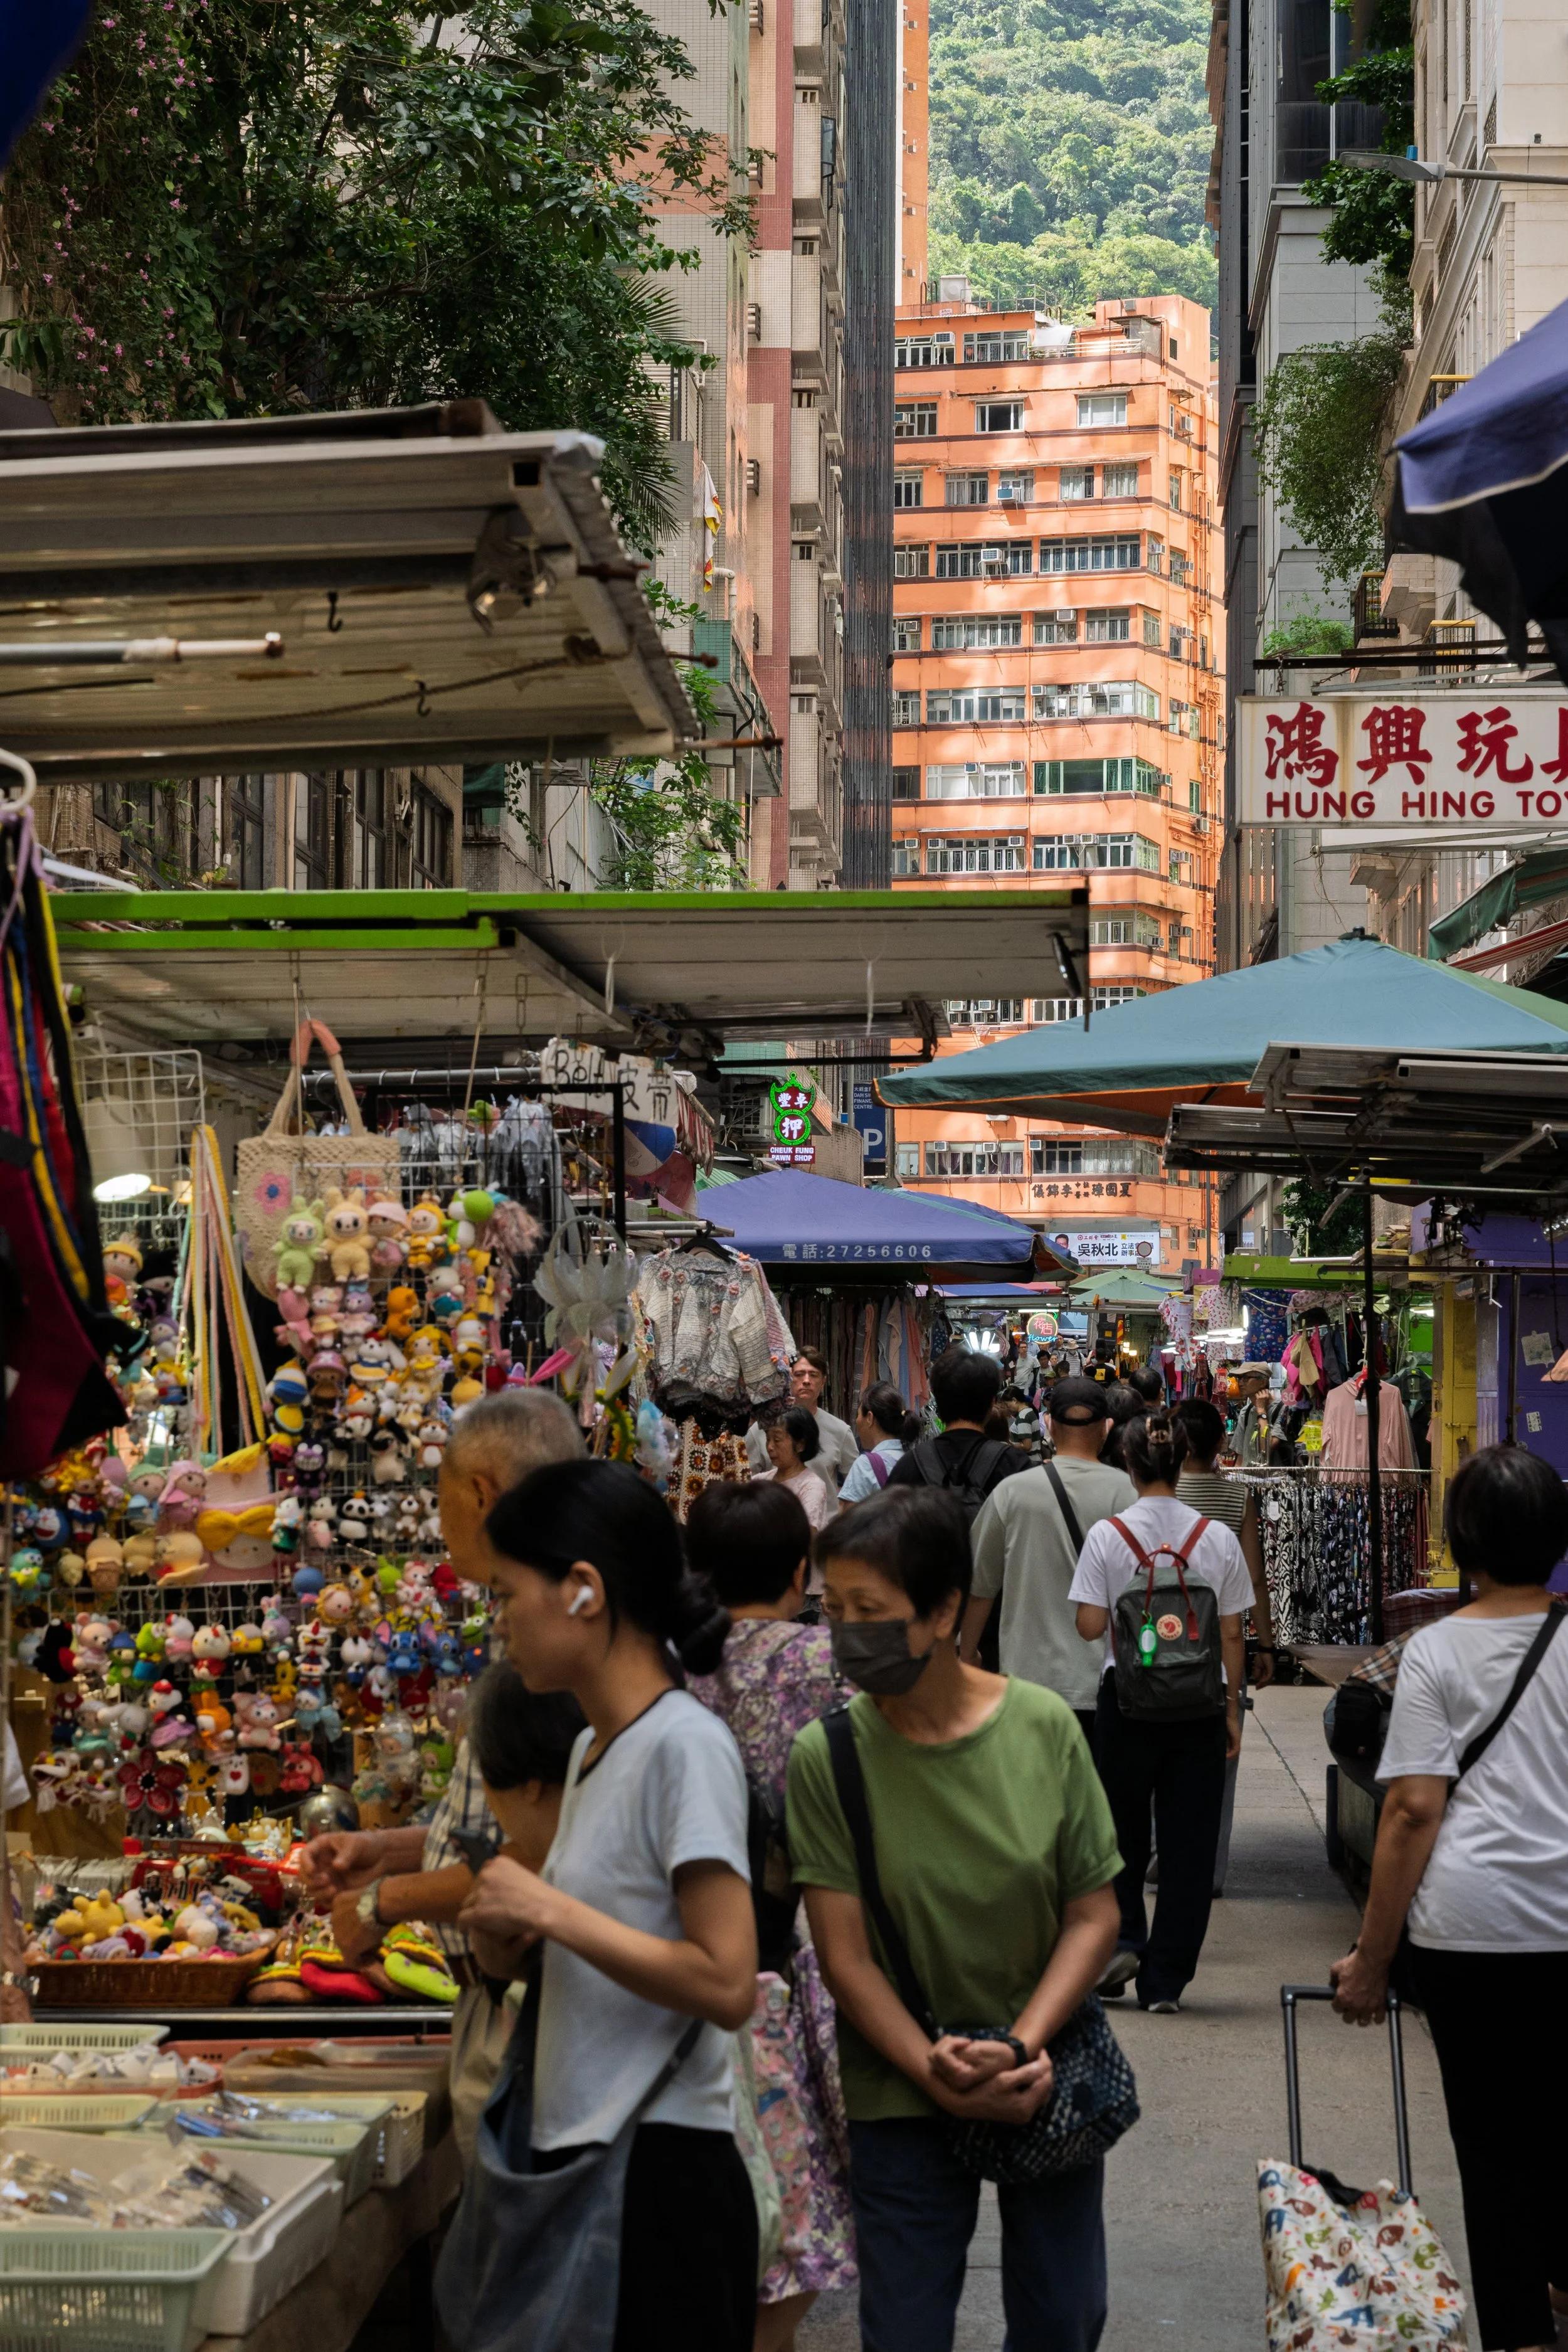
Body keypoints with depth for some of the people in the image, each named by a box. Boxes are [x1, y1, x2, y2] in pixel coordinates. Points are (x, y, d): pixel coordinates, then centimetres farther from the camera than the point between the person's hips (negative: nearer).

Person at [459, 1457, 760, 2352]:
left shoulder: (684, 1743, -15)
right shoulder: (597, 1745, 12)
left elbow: (726, 1985, -21)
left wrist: (550, 1910, -18)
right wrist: (506, 1937, -1)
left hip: (659, 2171, -9)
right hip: (578, 2150, 9)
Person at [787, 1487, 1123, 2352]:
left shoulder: (1043, 1728, -9)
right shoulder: (825, 1756, -13)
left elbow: (1095, 1913, -4)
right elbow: (846, 1959, -12)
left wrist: (1024, 2045, -17)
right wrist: (942, 2079, -20)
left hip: (1048, 2081, 2)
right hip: (903, 2099, -2)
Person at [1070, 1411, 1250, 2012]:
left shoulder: (1107, 1535, -7)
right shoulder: (1217, 1538, -3)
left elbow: (1090, 1626, -9)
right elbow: (1232, 1634, 1)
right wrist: (1231, 1709, 10)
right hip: (1198, 1703, 1)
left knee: (1122, 1833, 17)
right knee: (1189, 1841, 7)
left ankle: (1121, 1946, 10)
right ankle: (1165, 1979, 8)